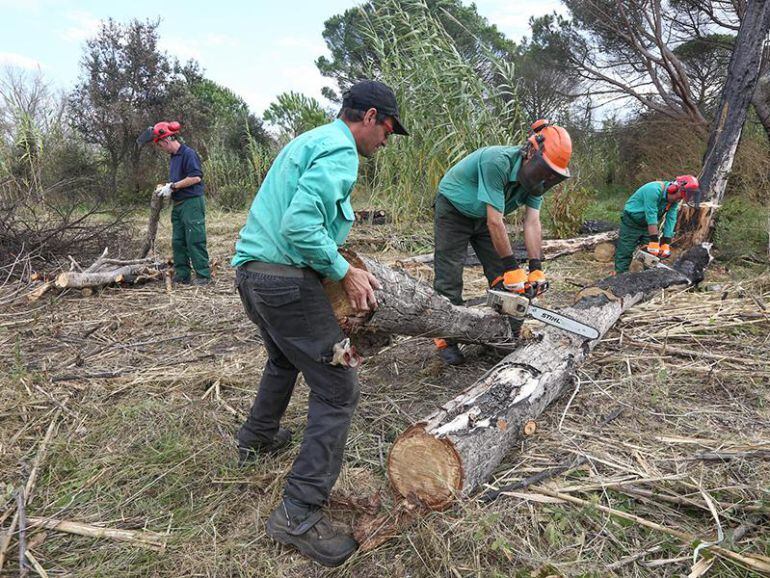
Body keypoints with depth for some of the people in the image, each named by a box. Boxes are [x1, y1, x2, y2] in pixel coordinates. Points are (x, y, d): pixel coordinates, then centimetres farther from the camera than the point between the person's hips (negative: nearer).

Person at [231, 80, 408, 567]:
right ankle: (299, 514, -1)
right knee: (337, 389, -5)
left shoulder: (308, 140, 19)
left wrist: (337, 217, 18)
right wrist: (346, 272, -16)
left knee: (285, 359, 33)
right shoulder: (339, 151, -12)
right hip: (288, 281, -10)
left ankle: (258, 437, 53)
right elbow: (299, 224, -25)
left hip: (251, 271, 11)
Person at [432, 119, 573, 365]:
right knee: (449, 277, -8)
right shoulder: (497, 161, -37)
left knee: (502, 276, 1)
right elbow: (495, 221, -36)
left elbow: (532, 223, -16)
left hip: (483, 215, 7)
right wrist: (512, 266, -31)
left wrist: (536, 268, -24)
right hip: (454, 209, -6)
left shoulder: (536, 177, -15)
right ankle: (446, 341, 0)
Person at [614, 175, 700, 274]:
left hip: (648, 226, 7)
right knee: (624, 255, -5)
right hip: (631, 222, -7)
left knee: (653, 255, 3)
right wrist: (654, 242, -34)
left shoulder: (675, 200, -9)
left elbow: (671, 219, -12)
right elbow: (651, 216, -33)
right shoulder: (654, 190, -31)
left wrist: (665, 244, -18)